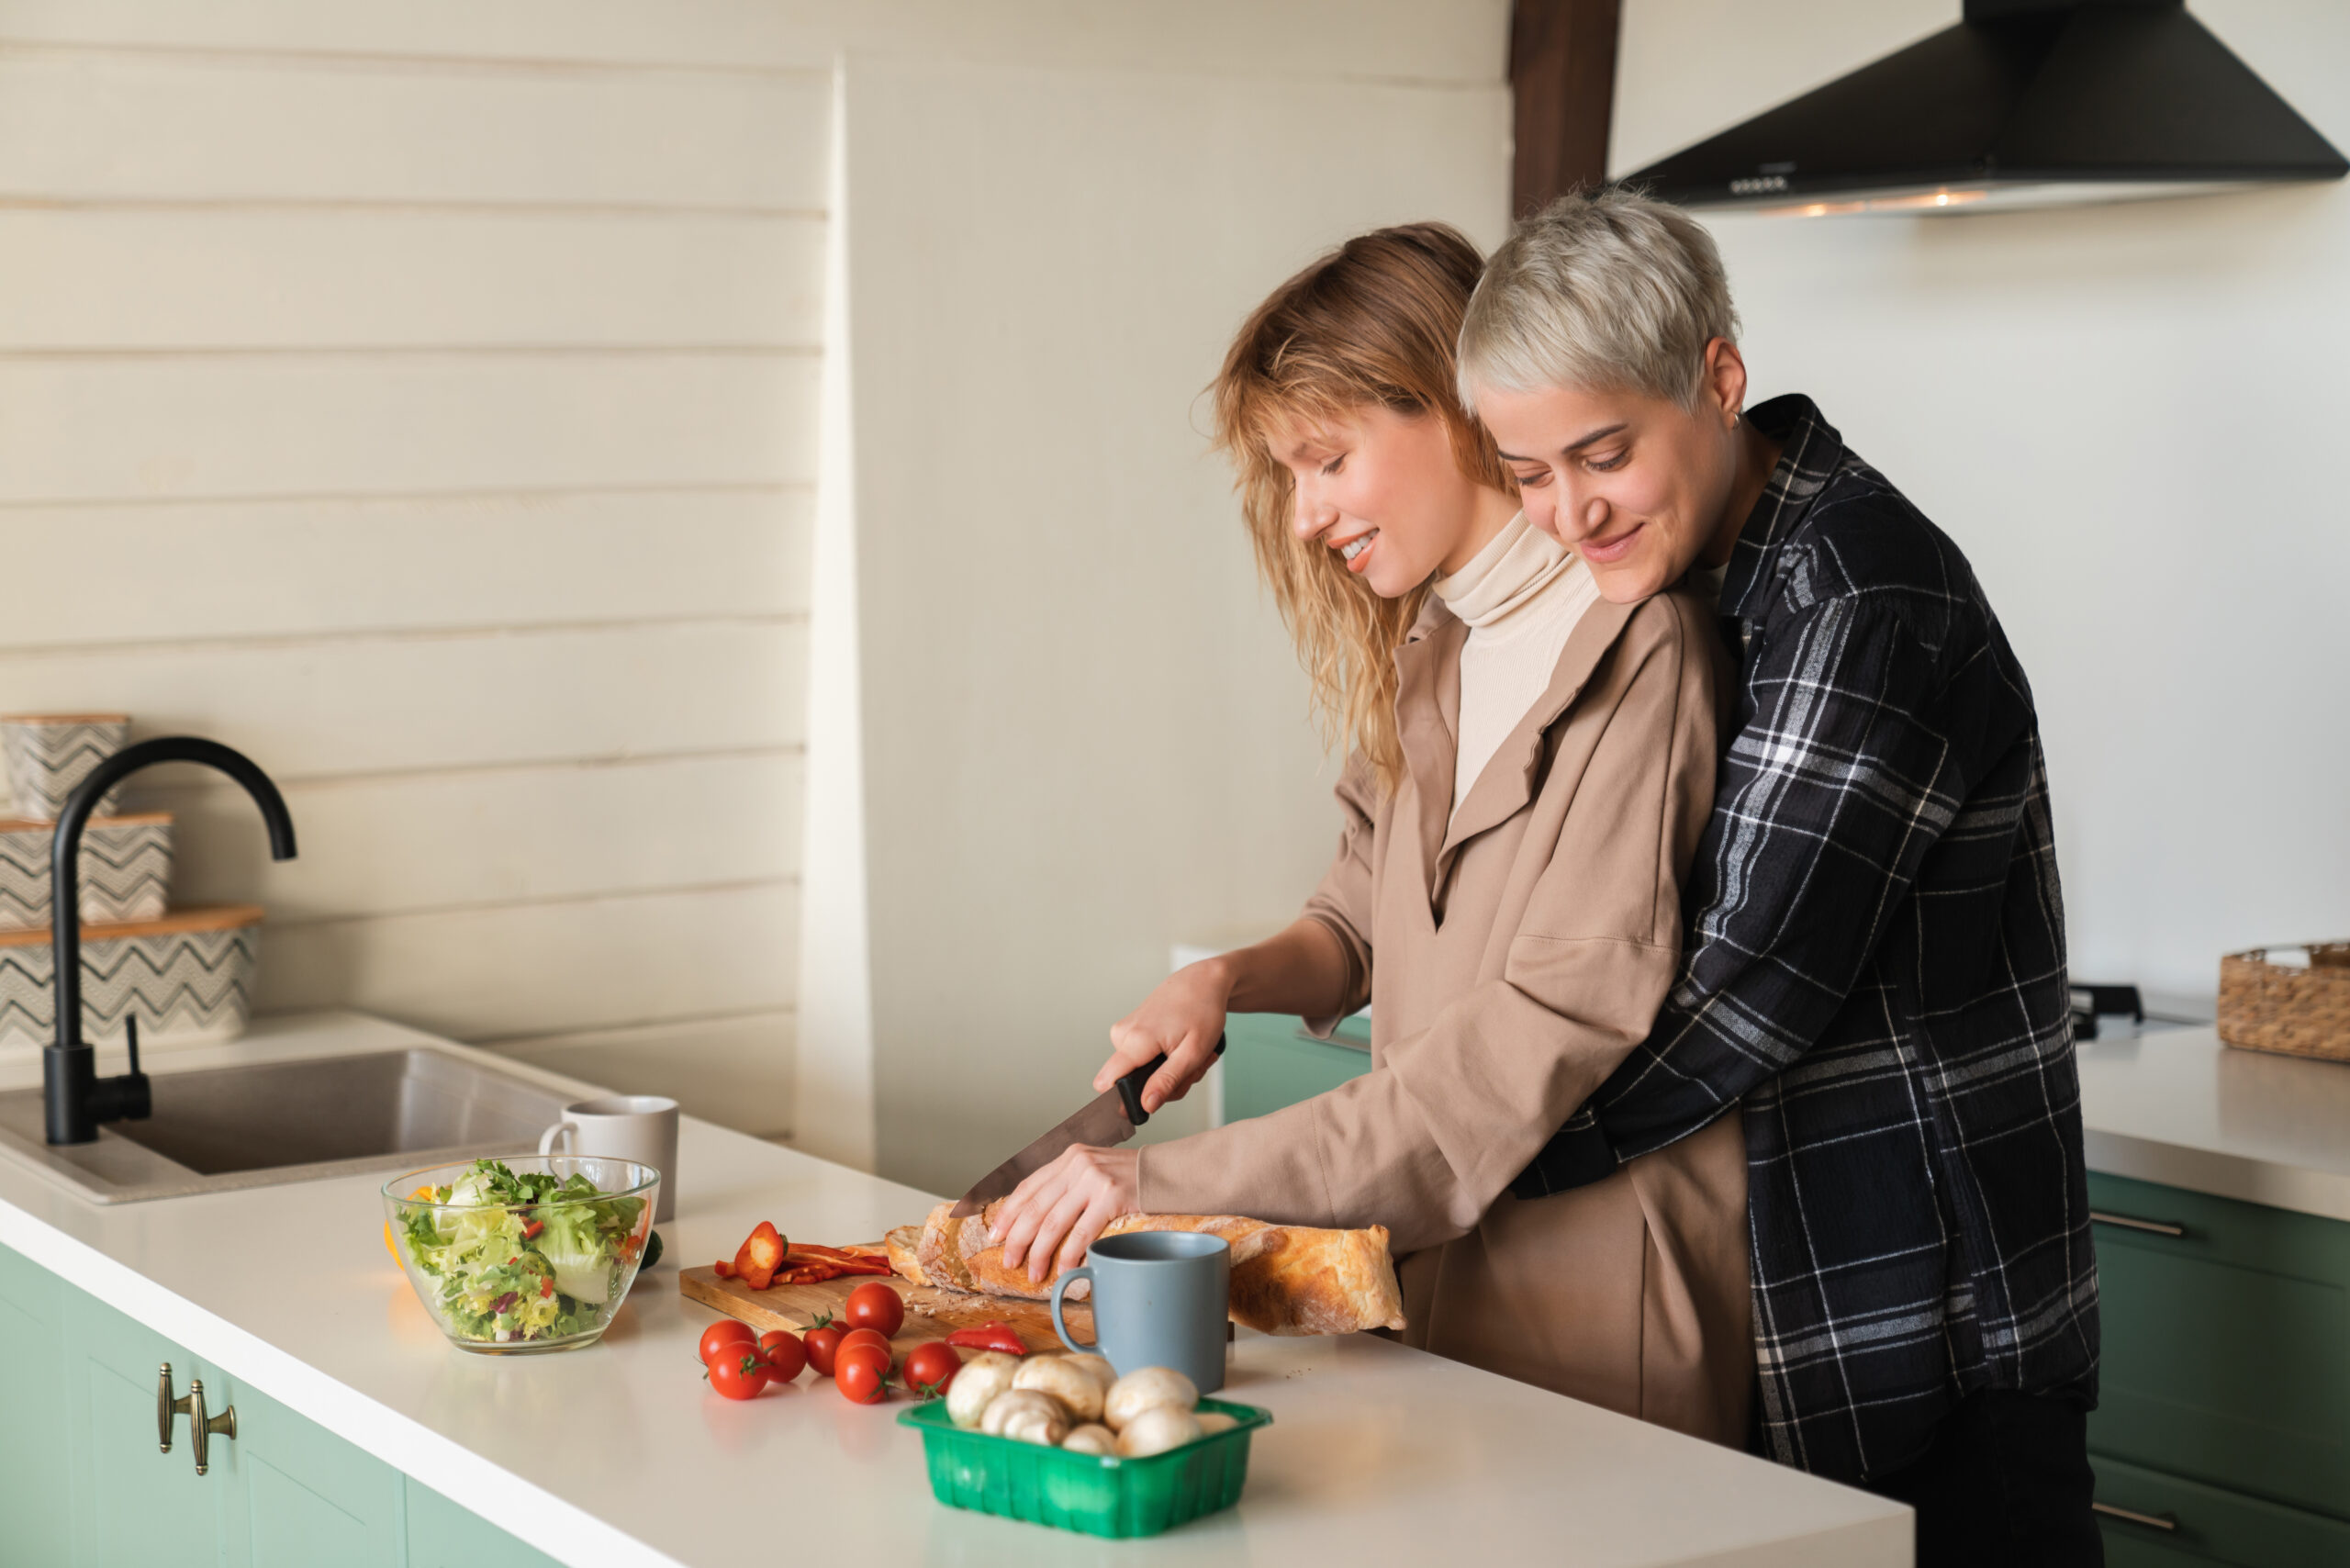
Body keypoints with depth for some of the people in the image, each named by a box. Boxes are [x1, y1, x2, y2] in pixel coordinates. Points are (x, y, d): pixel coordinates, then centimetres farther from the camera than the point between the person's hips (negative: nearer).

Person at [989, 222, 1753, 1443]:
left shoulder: (1637, 657, -16)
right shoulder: (1428, 654, 11)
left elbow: (1538, 1046, -22)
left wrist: (1174, 1181, -22)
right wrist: (1227, 981, -1)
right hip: (1437, 1278, 7)